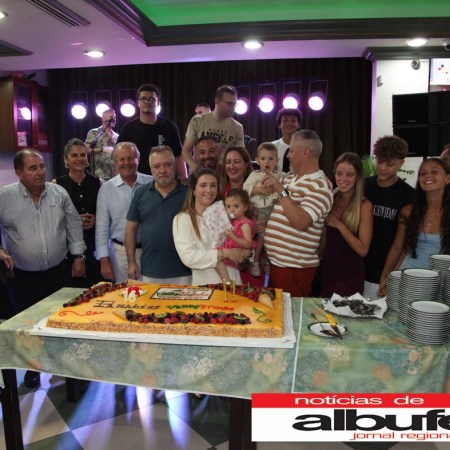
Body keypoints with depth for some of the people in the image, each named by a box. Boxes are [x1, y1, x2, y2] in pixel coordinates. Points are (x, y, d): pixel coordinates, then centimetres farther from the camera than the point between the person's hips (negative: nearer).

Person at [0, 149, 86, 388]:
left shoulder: (59, 193, -2)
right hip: (23, 277, -1)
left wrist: (78, 256, 3)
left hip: (58, 272, 2)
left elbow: (74, 225, 5)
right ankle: (33, 367, 33)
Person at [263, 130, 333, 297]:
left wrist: (281, 190, -24)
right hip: (276, 262, 8)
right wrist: (272, 189, 10)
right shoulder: (290, 177, 13)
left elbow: (301, 222, -27)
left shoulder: (320, 185, -14)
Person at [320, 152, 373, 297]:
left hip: (350, 275, -5)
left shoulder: (364, 205, -14)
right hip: (326, 268, 5)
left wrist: (339, 225, -20)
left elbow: (363, 250, -19)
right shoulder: (330, 199, -1)